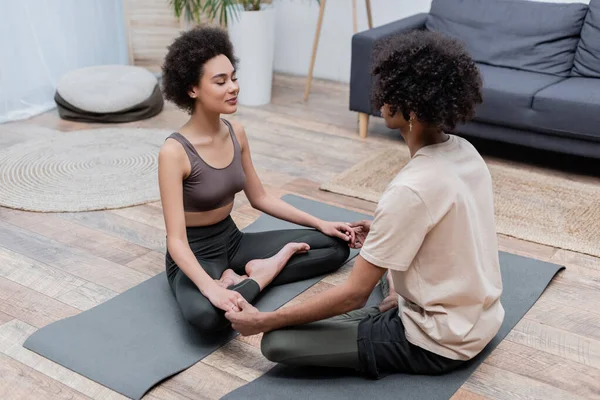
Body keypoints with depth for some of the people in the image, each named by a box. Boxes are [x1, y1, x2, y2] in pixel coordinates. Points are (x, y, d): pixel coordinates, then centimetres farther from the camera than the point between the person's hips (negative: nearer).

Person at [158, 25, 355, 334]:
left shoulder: (236, 133, -1)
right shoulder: (174, 151, -22)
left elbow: (260, 198, 11)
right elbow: (176, 240, -26)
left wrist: (319, 223, 5)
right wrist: (210, 288, -42)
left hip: (233, 241, 7)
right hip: (195, 255, -7)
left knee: (336, 245, 0)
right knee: (206, 315, -42)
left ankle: (249, 277, -10)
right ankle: (262, 273, -15)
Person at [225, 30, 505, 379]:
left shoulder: (410, 190, -30)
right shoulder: (466, 153, -5)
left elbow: (354, 295, -24)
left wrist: (264, 321, -15)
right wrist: (383, 232, 15)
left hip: (441, 343, -8)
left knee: (278, 342, -11)